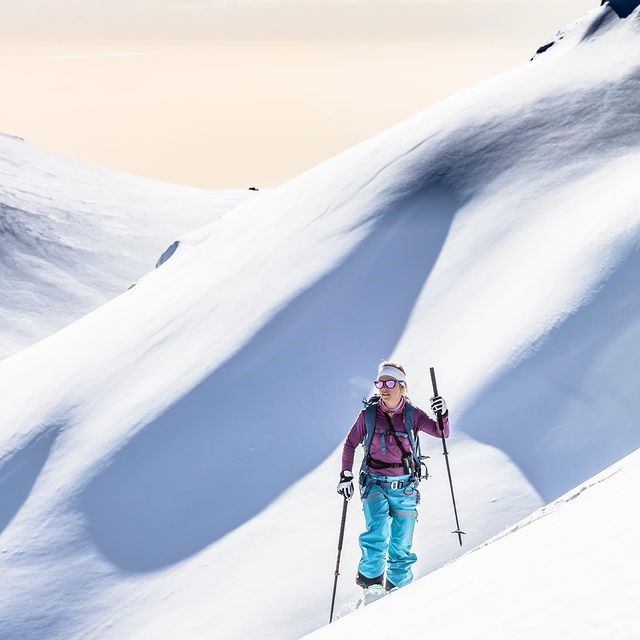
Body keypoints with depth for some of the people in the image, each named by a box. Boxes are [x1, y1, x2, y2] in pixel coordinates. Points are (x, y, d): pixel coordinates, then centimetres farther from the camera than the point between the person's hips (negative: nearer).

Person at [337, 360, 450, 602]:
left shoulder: (412, 414, -1)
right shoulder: (368, 415, 0)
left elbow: (442, 432, -8)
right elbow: (350, 444, 9)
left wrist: (442, 414, -27)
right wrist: (346, 476, 3)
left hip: (405, 487, 1)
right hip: (375, 483, -1)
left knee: (401, 546, 4)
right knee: (378, 530, -26)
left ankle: (398, 588, 21)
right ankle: (371, 581, -15)